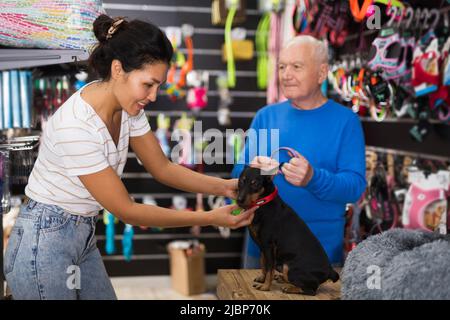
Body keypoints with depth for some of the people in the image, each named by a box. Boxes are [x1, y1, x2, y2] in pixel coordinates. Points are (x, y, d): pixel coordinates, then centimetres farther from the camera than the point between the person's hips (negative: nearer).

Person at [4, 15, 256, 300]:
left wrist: (222, 186, -9)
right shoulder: (76, 127, -29)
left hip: (84, 237, 8)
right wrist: (210, 218, -21)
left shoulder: (128, 107, -5)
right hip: (43, 245, -8)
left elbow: (162, 168, 5)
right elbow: (127, 211, -24)